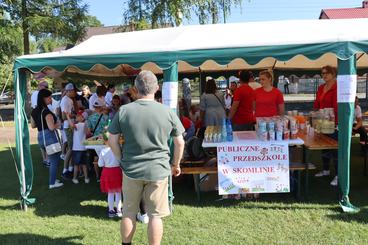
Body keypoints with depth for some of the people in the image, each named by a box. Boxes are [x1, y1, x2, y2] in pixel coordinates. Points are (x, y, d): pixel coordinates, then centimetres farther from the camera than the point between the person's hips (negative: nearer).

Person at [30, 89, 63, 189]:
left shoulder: (34, 111, 7)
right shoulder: (46, 111, -19)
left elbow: (33, 125, 18)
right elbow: (52, 127, -24)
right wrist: (58, 124, -6)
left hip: (40, 137, 8)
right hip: (50, 137, -8)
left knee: (52, 159, 24)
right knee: (54, 161, 6)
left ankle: (52, 179, 32)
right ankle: (52, 183, 12)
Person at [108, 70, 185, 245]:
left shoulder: (124, 111, -5)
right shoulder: (167, 112, -6)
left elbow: (112, 140, -2)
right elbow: (179, 142, 0)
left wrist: (122, 159, 12)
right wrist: (176, 164, 13)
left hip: (131, 169, 2)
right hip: (158, 170, -1)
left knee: (129, 212, 18)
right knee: (155, 215, 10)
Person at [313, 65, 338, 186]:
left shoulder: (337, 88, -13)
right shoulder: (321, 88, 11)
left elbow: (336, 106, -18)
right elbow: (317, 104, 15)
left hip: (334, 123, -8)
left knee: (335, 149, -2)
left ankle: (338, 175, 7)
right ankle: (326, 170, 34)